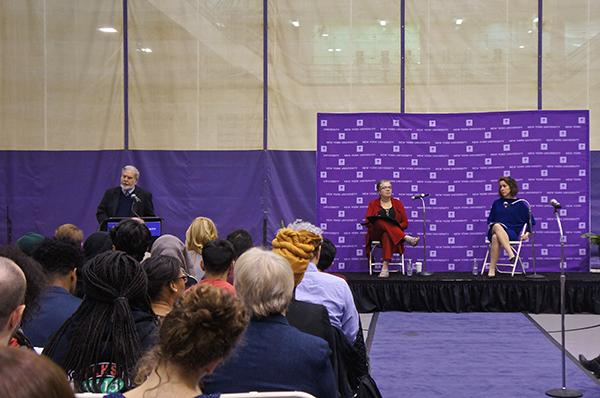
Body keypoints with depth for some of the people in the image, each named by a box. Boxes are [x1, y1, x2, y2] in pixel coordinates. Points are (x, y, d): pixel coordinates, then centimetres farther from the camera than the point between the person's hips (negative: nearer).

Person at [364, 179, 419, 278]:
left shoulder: (398, 203, 14)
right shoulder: (373, 204, 12)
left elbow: (405, 223, 11)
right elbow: (368, 222, 2)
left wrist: (396, 226, -12)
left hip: (393, 236, 0)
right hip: (376, 234, 0)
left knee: (387, 235, -40)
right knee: (382, 221, -35)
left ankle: (385, 267, -54)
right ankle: (407, 238, -48)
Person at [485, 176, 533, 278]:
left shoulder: (520, 204, 11)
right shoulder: (496, 203, 21)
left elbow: (531, 221, 14)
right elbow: (490, 220, 28)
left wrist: (527, 233, 1)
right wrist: (490, 227, 7)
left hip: (512, 233, -2)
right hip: (494, 230, 2)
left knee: (496, 237, -40)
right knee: (497, 226, -39)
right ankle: (511, 254, -52)